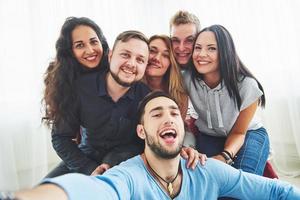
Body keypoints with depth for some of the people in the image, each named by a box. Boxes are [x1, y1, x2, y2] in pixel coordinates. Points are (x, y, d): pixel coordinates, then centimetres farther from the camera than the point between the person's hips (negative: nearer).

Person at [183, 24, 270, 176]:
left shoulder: (247, 86, -28)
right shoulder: (187, 80, -24)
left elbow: (238, 132, -15)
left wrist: (225, 156, -35)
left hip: (249, 134, -1)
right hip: (208, 136, 1)